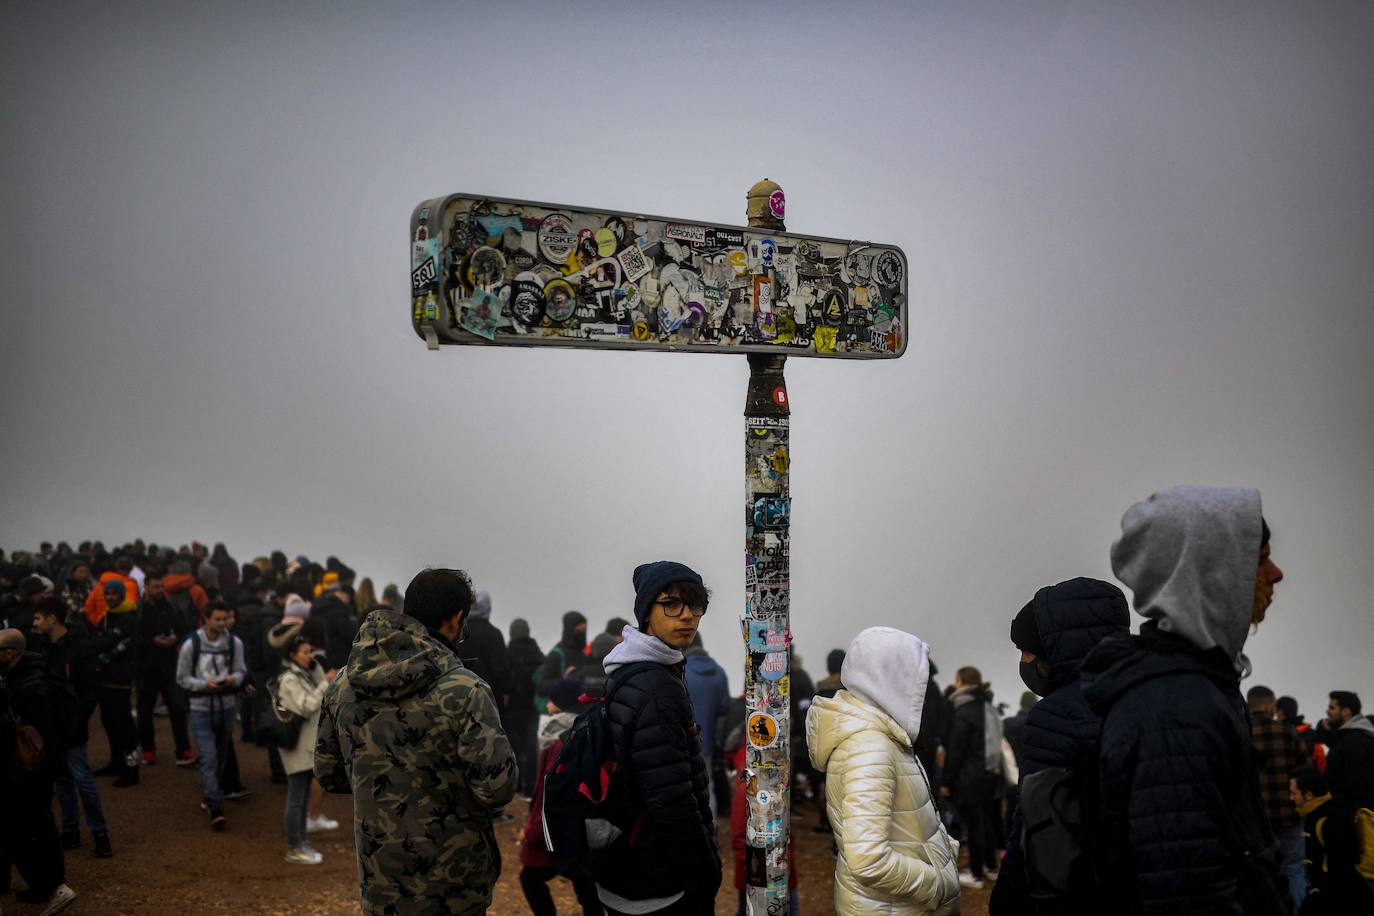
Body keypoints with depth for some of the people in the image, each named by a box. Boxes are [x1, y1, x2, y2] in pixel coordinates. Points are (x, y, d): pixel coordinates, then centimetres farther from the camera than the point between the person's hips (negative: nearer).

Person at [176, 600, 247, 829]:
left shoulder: (234, 643, -4)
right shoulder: (192, 644, -10)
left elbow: (241, 671, 4)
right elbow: (182, 678, -3)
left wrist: (234, 679, -19)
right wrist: (204, 684, -20)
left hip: (226, 707, 3)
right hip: (201, 709, -3)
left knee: (221, 757, 16)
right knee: (209, 759, -11)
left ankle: (208, 796, 38)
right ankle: (216, 810, -12)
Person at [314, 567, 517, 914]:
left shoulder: (344, 684, -1)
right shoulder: (464, 690, -18)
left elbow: (328, 774, 8)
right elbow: (497, 788, -21)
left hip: (379, 879, 4)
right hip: (452, 885, -4)